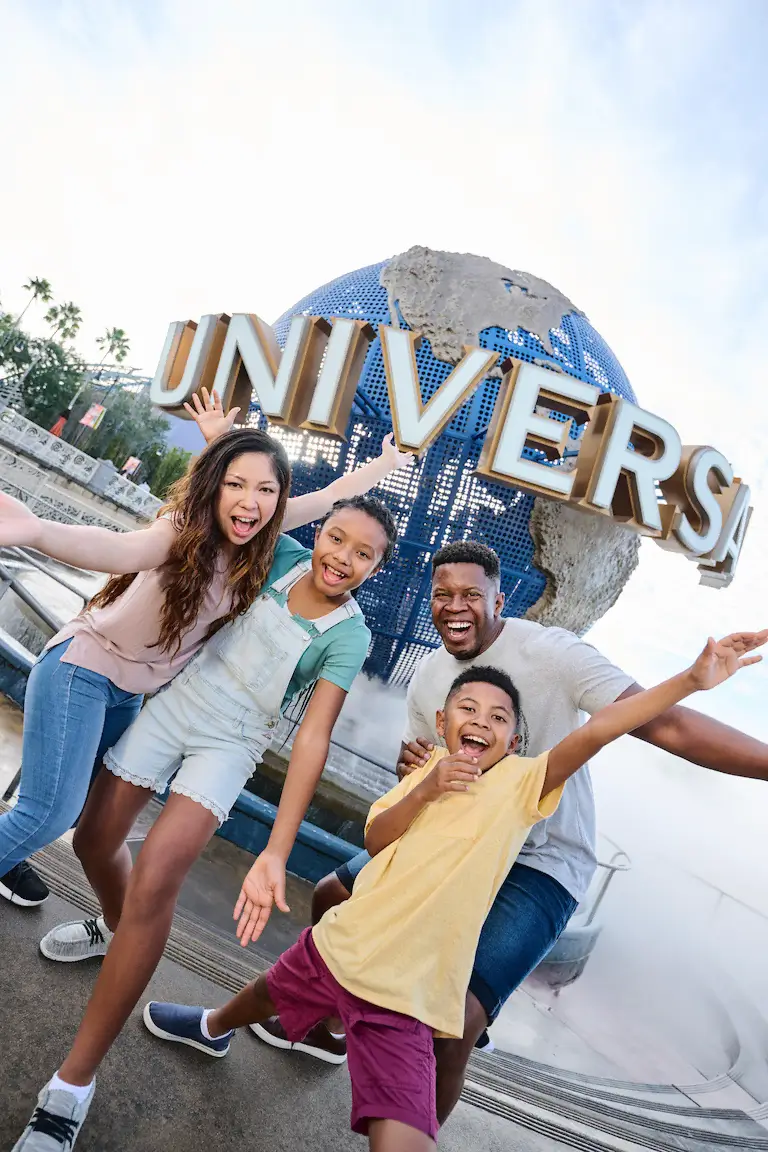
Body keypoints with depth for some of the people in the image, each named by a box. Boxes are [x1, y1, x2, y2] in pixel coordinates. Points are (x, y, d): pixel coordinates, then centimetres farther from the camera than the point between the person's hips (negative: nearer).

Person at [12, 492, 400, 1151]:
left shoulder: (349, 637, -15)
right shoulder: (285, 556, -5)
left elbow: (313, 738, -21)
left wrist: (276, 853, -28)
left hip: (228, 744, -4)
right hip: (176, 702, 5)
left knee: (154, 882, -21)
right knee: (95, 842, 14)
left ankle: (75, 1083, -4)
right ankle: (114, 929, 49)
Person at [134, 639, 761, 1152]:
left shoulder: (522, 781, -14)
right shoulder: (432, 765, 0)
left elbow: (595, 732, -29)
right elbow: (374, 838, -7)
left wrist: (691, 680, -41)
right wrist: (426, 790, -24)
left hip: (405, 993, -4)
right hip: (340, 944, 5)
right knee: (272, 993, 29)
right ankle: (214, 1028, 63)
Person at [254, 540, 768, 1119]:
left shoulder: (550, 652, -21)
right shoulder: (429, 673, 1)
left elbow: (663, 722, -28)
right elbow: (414, 769, 12)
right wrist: (412, 768, -13)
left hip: (540, 864, -7)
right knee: (332, 898, 16)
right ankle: (325, 1027, 44)